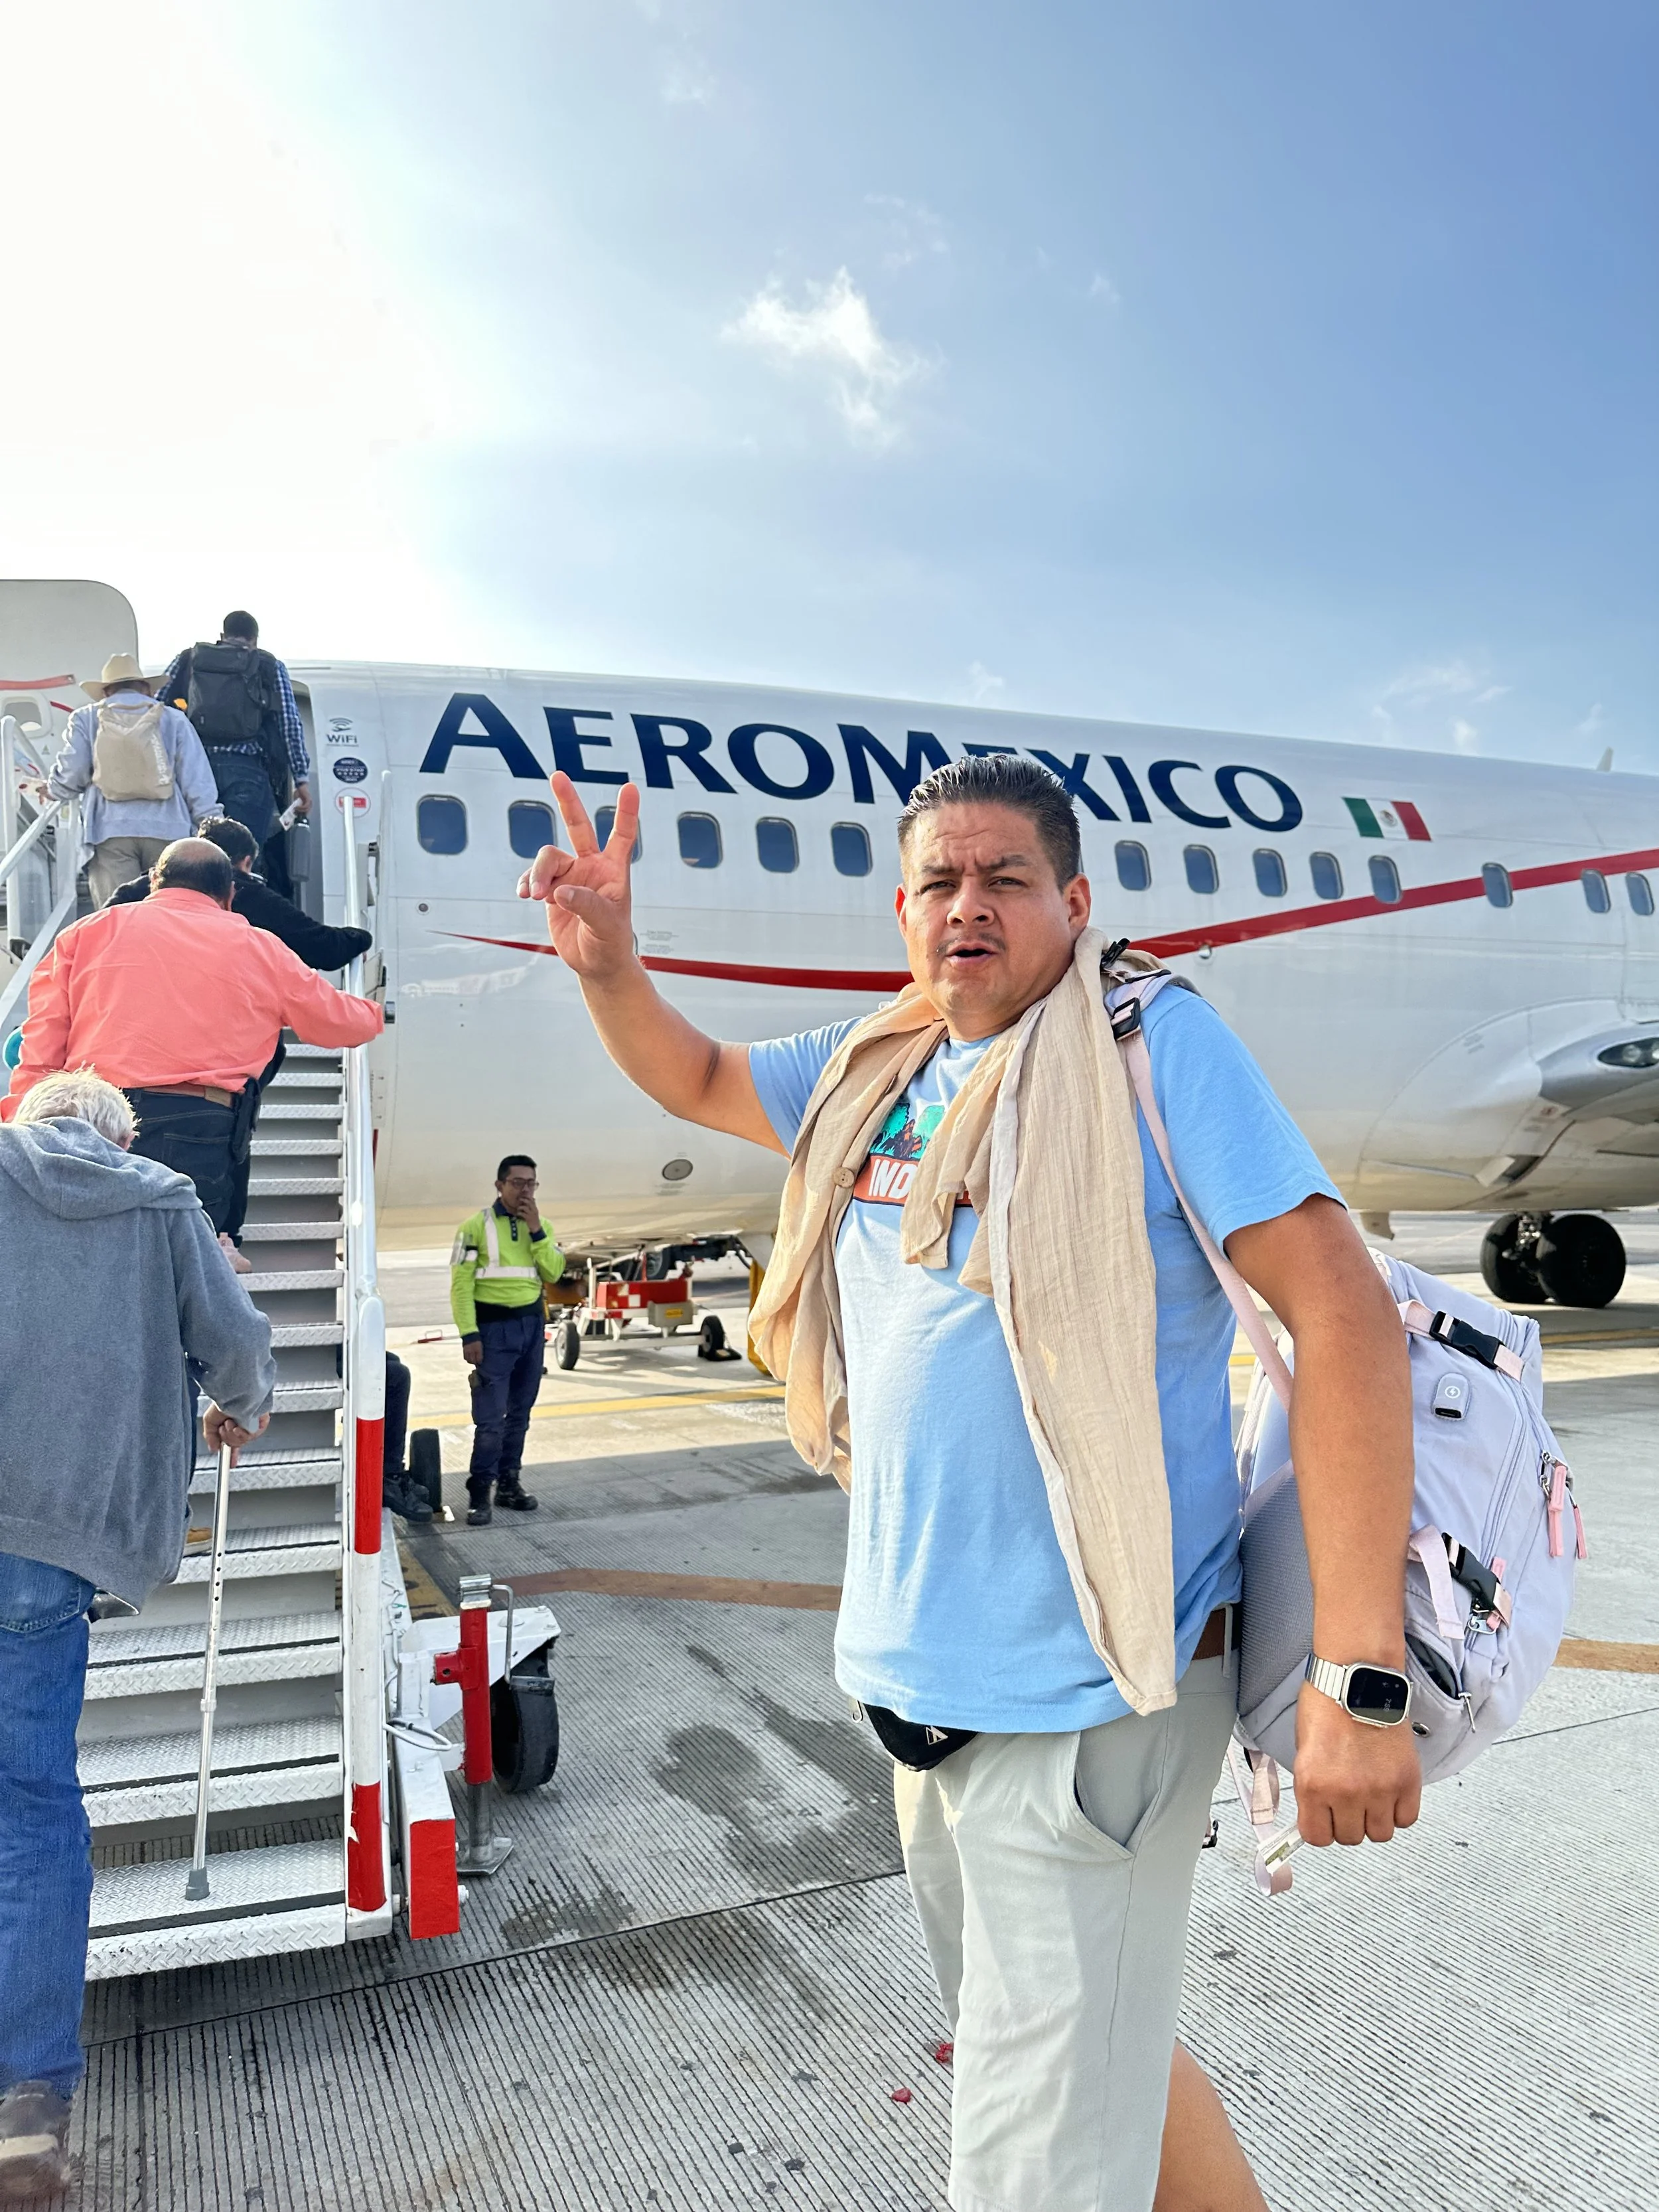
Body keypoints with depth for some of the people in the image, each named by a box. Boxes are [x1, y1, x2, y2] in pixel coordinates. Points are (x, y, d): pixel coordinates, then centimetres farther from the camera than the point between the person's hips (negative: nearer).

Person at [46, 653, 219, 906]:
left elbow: (71, 773, 7)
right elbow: (197, 780, 7)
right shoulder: (173, 719, 15)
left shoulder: (86, 718, 15)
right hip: (166, 829, 1)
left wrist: (52, 791, 30)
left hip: (110, 830, 0)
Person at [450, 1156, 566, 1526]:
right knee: (491, 1418, -8)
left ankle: (509, 1483, 21)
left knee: (520, 1413, 11)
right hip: (494, 1327, -5)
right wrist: (468, 1335, -15)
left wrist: (536, 1231, -11)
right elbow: (461, 1284, -9)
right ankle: (479, 1493, 0)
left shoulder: (540, 1226, 9)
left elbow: (554, 1273, -2)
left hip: (533, 1324, 6)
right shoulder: (477, 1226, -7)